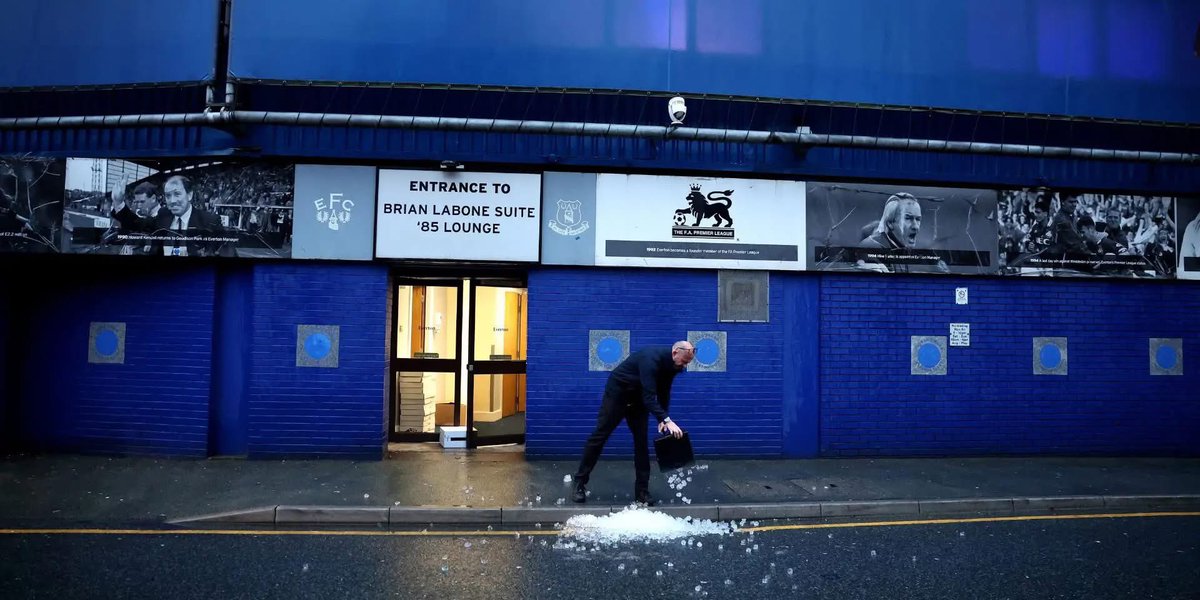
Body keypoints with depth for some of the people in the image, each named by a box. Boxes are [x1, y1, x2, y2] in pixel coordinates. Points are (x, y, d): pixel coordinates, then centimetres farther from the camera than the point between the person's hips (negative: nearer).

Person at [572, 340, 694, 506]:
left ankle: (642, 492, 6)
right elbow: (649, 397, -41)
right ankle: (580, 483, 8)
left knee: (641, 441, 1)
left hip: (638, 398, 7)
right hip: (617, 393, -7)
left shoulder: (672, 364, -9)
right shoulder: (651, 358, -35)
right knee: (600, 435, -2)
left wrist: (662, 420, -8)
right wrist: (667, 420, -48)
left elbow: (663, 393, 2)